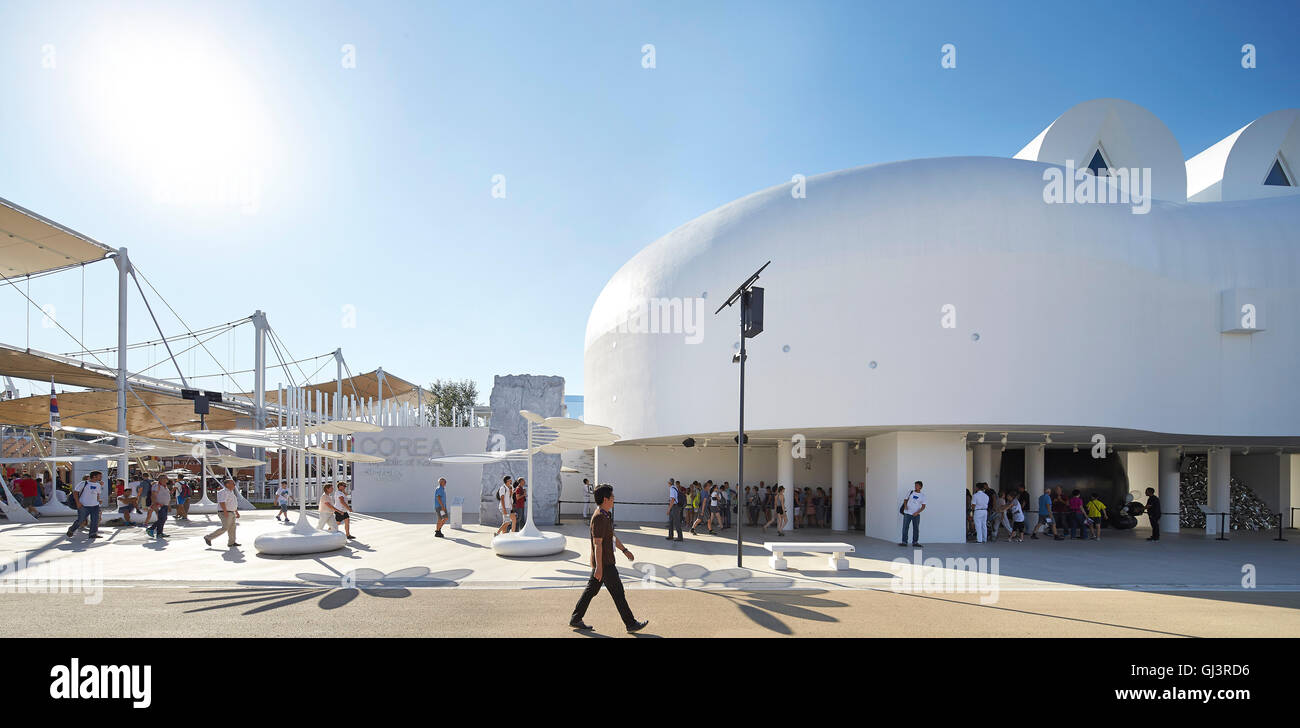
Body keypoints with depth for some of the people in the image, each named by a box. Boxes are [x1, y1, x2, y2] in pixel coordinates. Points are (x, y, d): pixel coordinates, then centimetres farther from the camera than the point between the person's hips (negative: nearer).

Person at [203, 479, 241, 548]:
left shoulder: (231, 492, 15)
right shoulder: (224, 492, -16)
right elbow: (222, 502, -26)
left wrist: (237, 512, 21)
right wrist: (225, 511, -33)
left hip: (231, 513, 10)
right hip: (226, 514, -10)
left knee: (232, 527, 7)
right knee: (225, 528, -9)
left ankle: (231, 543, 9)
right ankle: (208, 537, 0)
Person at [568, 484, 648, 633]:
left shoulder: (606, 515, 12)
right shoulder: (599, 517, -22)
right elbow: (597, 544, -24)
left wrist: (624, 550, 24)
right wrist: (599, 568, -25)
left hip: (605, 561, 10)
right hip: (604, 563, -10)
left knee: (591, 590, 14)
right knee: (618, 592, -1)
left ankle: (575, 619, 20)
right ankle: (631, 624, 9)